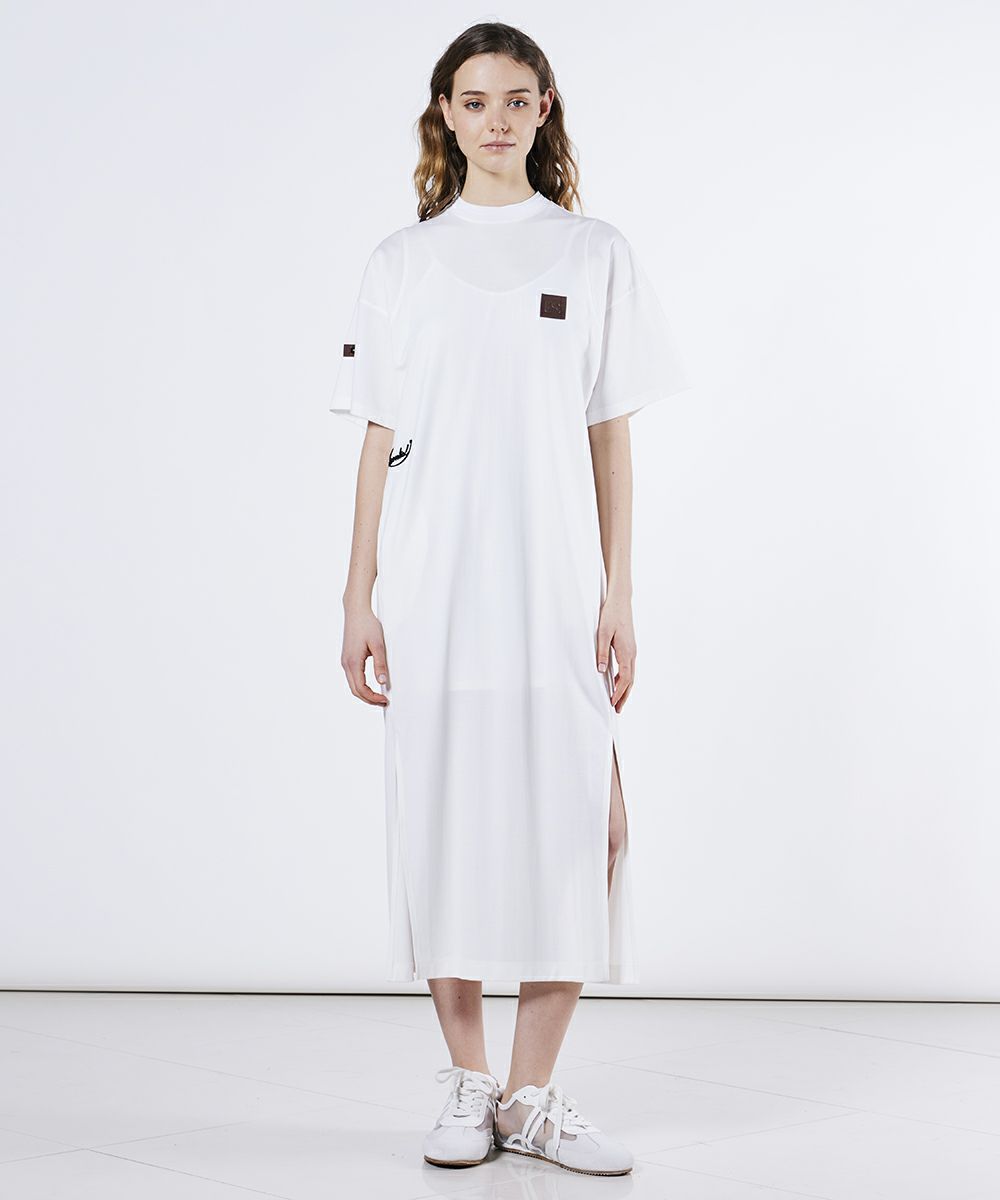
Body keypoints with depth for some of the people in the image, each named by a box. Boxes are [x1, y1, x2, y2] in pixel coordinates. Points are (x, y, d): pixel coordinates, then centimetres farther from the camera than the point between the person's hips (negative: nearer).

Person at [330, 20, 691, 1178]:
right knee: (442, 825, 2)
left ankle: (533, 1093, 7)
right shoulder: (399, 264, 9)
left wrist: (618, 595, -1)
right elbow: (378, 441, 7)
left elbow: (611, 439, 5)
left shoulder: (595, 256, 7)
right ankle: (468, 1084, 15)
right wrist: (359, 597, 1)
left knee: (568, 830, -5)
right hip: (430, 594, 1)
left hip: (555, 590, 0)